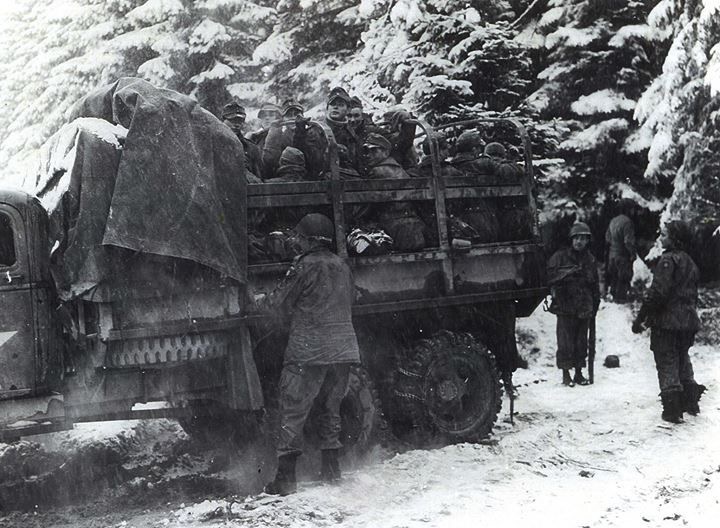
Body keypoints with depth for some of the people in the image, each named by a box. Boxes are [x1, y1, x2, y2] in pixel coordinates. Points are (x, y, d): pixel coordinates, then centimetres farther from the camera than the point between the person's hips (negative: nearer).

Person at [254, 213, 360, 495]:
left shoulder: (306, 266, -9)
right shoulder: (342, 266, 10)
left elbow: (279, 302, -4)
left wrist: (260, 301, 19)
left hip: (308, 351, -6)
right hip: (344, 348, 6)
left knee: (292, 411, -1)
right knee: (331, 407, 18)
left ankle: (286, 476, -3)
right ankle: (331, 468, 21)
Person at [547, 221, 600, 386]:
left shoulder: (590, 260, 12)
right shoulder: (560, 256, -2)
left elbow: (595, 284, 17)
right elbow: (551, 277, -9)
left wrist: (595, 304, 14)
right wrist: (567, 273, -20)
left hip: (584, 309, 4)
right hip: (565, 306, -4)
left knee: (581, 341, 9)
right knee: (566, 341, -3)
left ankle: (578, 373, 20)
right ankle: (566, 374, 6)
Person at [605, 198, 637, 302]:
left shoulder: (613, 221, 9)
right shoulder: (627, 222, -18)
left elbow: (607, 238, 14)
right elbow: (628, 241, -21)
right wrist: (633, 254, -12)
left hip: (612, 254, 8)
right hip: (623, 255, -8)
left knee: (614, 277, 18)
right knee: (623, 278, 1)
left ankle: (613, 294, 28)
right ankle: (621, 297, 5)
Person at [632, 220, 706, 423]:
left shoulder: (668, 260, -15)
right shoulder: (690, 263, 13)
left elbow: (657, 293, -22)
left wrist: (640, 318, -17)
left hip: (666, 322, -8)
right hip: (688, 322, 8)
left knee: (667, 363, -2)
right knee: (683, 360, 21)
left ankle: (672, 409, -2)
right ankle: (691, 401, 29)